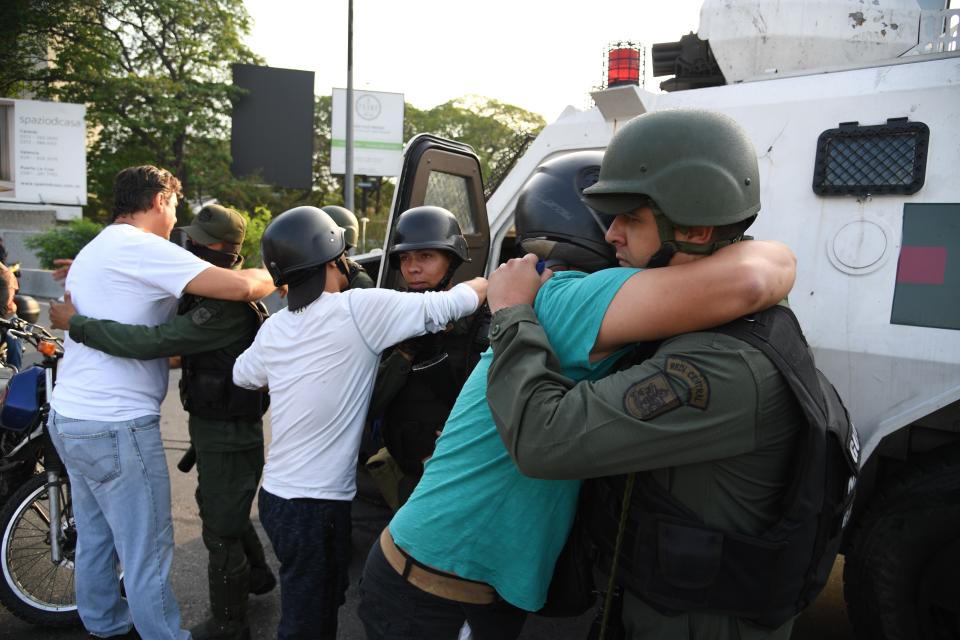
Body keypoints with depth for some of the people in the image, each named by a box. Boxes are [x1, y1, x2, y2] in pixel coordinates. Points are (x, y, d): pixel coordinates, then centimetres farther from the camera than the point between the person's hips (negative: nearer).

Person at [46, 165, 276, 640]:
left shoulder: (95, 249, 17)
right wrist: (270, 277, -3)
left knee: (95, 537, 23)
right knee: (147, 552, 0)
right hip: (116, 427, -10)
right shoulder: (138, 247, -15)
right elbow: (239, 286, -22)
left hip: (68, 417, 10)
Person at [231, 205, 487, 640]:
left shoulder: (273, 327, 4)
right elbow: (444, 307, -13)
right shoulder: (359, 309, -16)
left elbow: (243, 375, 22)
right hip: (316, 504, -7)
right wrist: (498, 281, 3)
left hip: (279, 494, 7)